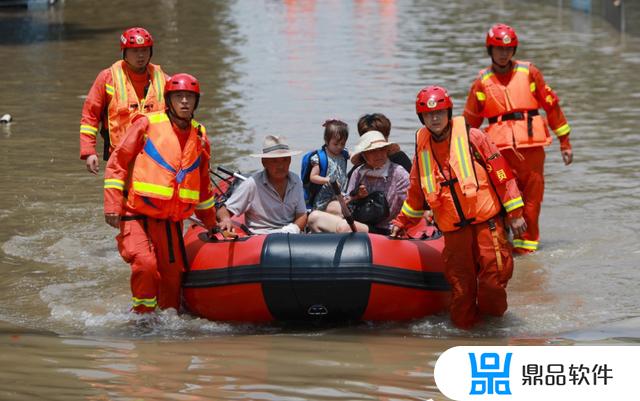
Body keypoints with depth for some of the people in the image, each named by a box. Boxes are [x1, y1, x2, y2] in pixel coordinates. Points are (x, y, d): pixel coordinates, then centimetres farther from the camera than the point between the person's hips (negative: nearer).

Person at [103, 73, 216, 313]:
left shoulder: (200, 137, 12)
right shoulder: (147, 124, -4)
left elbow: (203, 185, 26)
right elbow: (116, 164, -2)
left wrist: (211, 224, 32)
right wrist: (112, 206, -10)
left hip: (172, 223, 5)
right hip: (136, 217, -5)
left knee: (173, 277, 4)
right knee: (145, 264, -24)